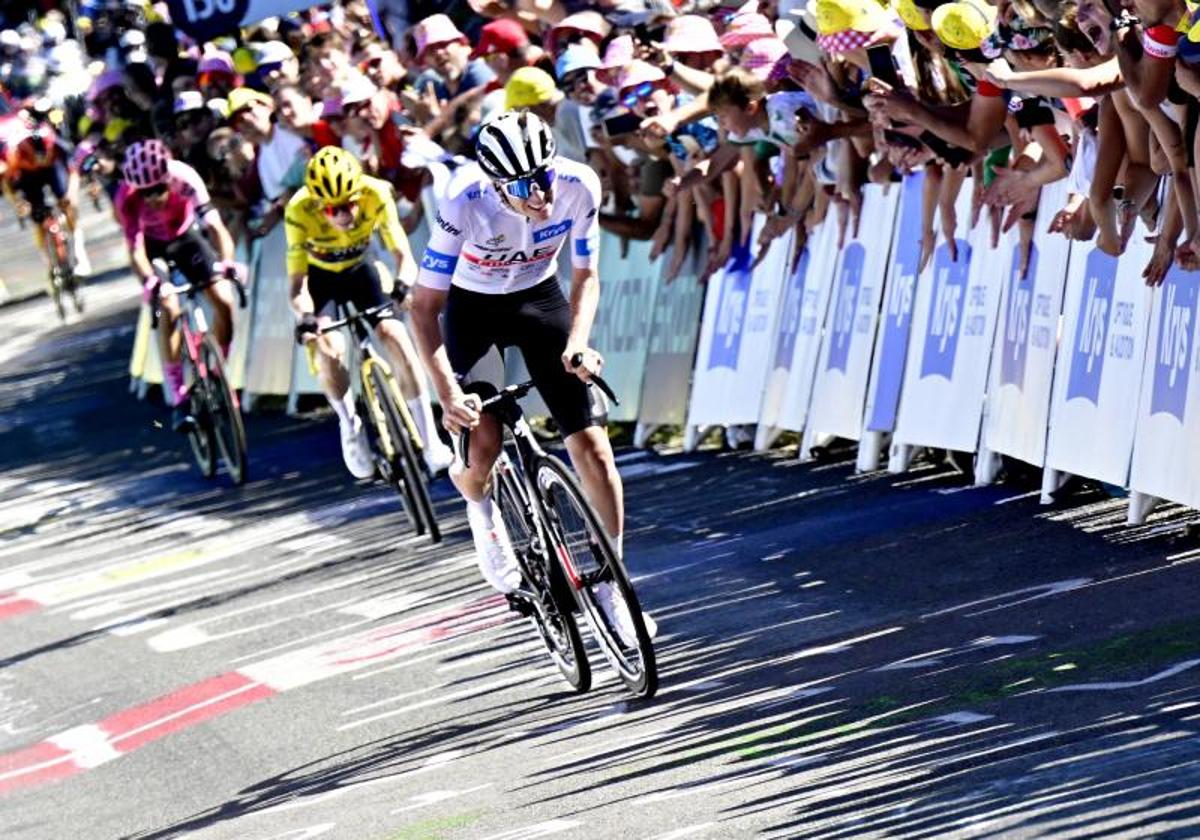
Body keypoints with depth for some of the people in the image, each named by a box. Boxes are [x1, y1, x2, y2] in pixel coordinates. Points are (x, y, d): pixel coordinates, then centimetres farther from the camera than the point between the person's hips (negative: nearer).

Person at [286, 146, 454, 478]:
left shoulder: (376, 195, -32)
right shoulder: (299, 211, -35)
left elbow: (401, 252, -29)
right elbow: (298, 282, -33)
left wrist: (404, 285, -50)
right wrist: (304, 317, -52)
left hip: (359, 270, 1)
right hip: (319, 277, -1)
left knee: (395, 334, -18)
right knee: (330, 348, -24)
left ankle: (431, 441, -10)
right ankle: (350, 426, 4)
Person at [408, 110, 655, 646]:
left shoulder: (579, 187, -26)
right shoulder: (465, 203, -34)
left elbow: (585, 277, -8)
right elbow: (424, 306, -27)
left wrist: (577, 343, -25)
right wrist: (448, 393, -37)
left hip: (538, 298, 2)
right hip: (471, 306, -2)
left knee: (590, 442, -8)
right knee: (481, 450, -19)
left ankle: (611, 581, 8)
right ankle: (480, 507, 20)